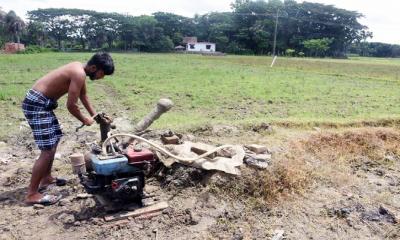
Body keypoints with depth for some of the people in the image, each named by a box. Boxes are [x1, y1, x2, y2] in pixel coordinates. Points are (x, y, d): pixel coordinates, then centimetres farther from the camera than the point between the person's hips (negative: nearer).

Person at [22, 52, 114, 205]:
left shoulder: (80, 69, 9)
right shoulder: (79, 74, -22)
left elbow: (83, 95, 21)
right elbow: (71, 105, -19)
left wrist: (95, 115, 20)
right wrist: (85, 120, -3)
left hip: (42, 103, 11)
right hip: (36, 104, -11)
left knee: (54, 140, 23)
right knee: (48, 149, -11)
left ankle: (46, 178, 36)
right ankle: (32, 194, -2)